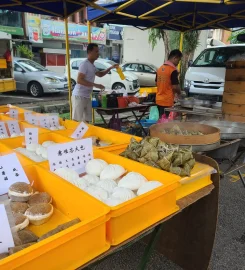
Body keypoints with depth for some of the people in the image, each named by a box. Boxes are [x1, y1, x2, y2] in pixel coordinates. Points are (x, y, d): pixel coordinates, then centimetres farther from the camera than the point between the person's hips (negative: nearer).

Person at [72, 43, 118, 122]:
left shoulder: (92, 65, 15)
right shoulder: (84, 64, -14)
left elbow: (100, 74, 33)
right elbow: (79, 80, -24)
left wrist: (110, 68, 19)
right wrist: (96, 85, -26)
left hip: (87, 97, 10)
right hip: (79, 96, -9)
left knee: (87, 120, 11)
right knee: (77, 121, -8)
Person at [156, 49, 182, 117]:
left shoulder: (160, 68, 8)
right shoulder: (173, 70, -15)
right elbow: (175, 87, -16)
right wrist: (179, 92, 3)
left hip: (158, 100, 7)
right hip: (167, 102, -7)